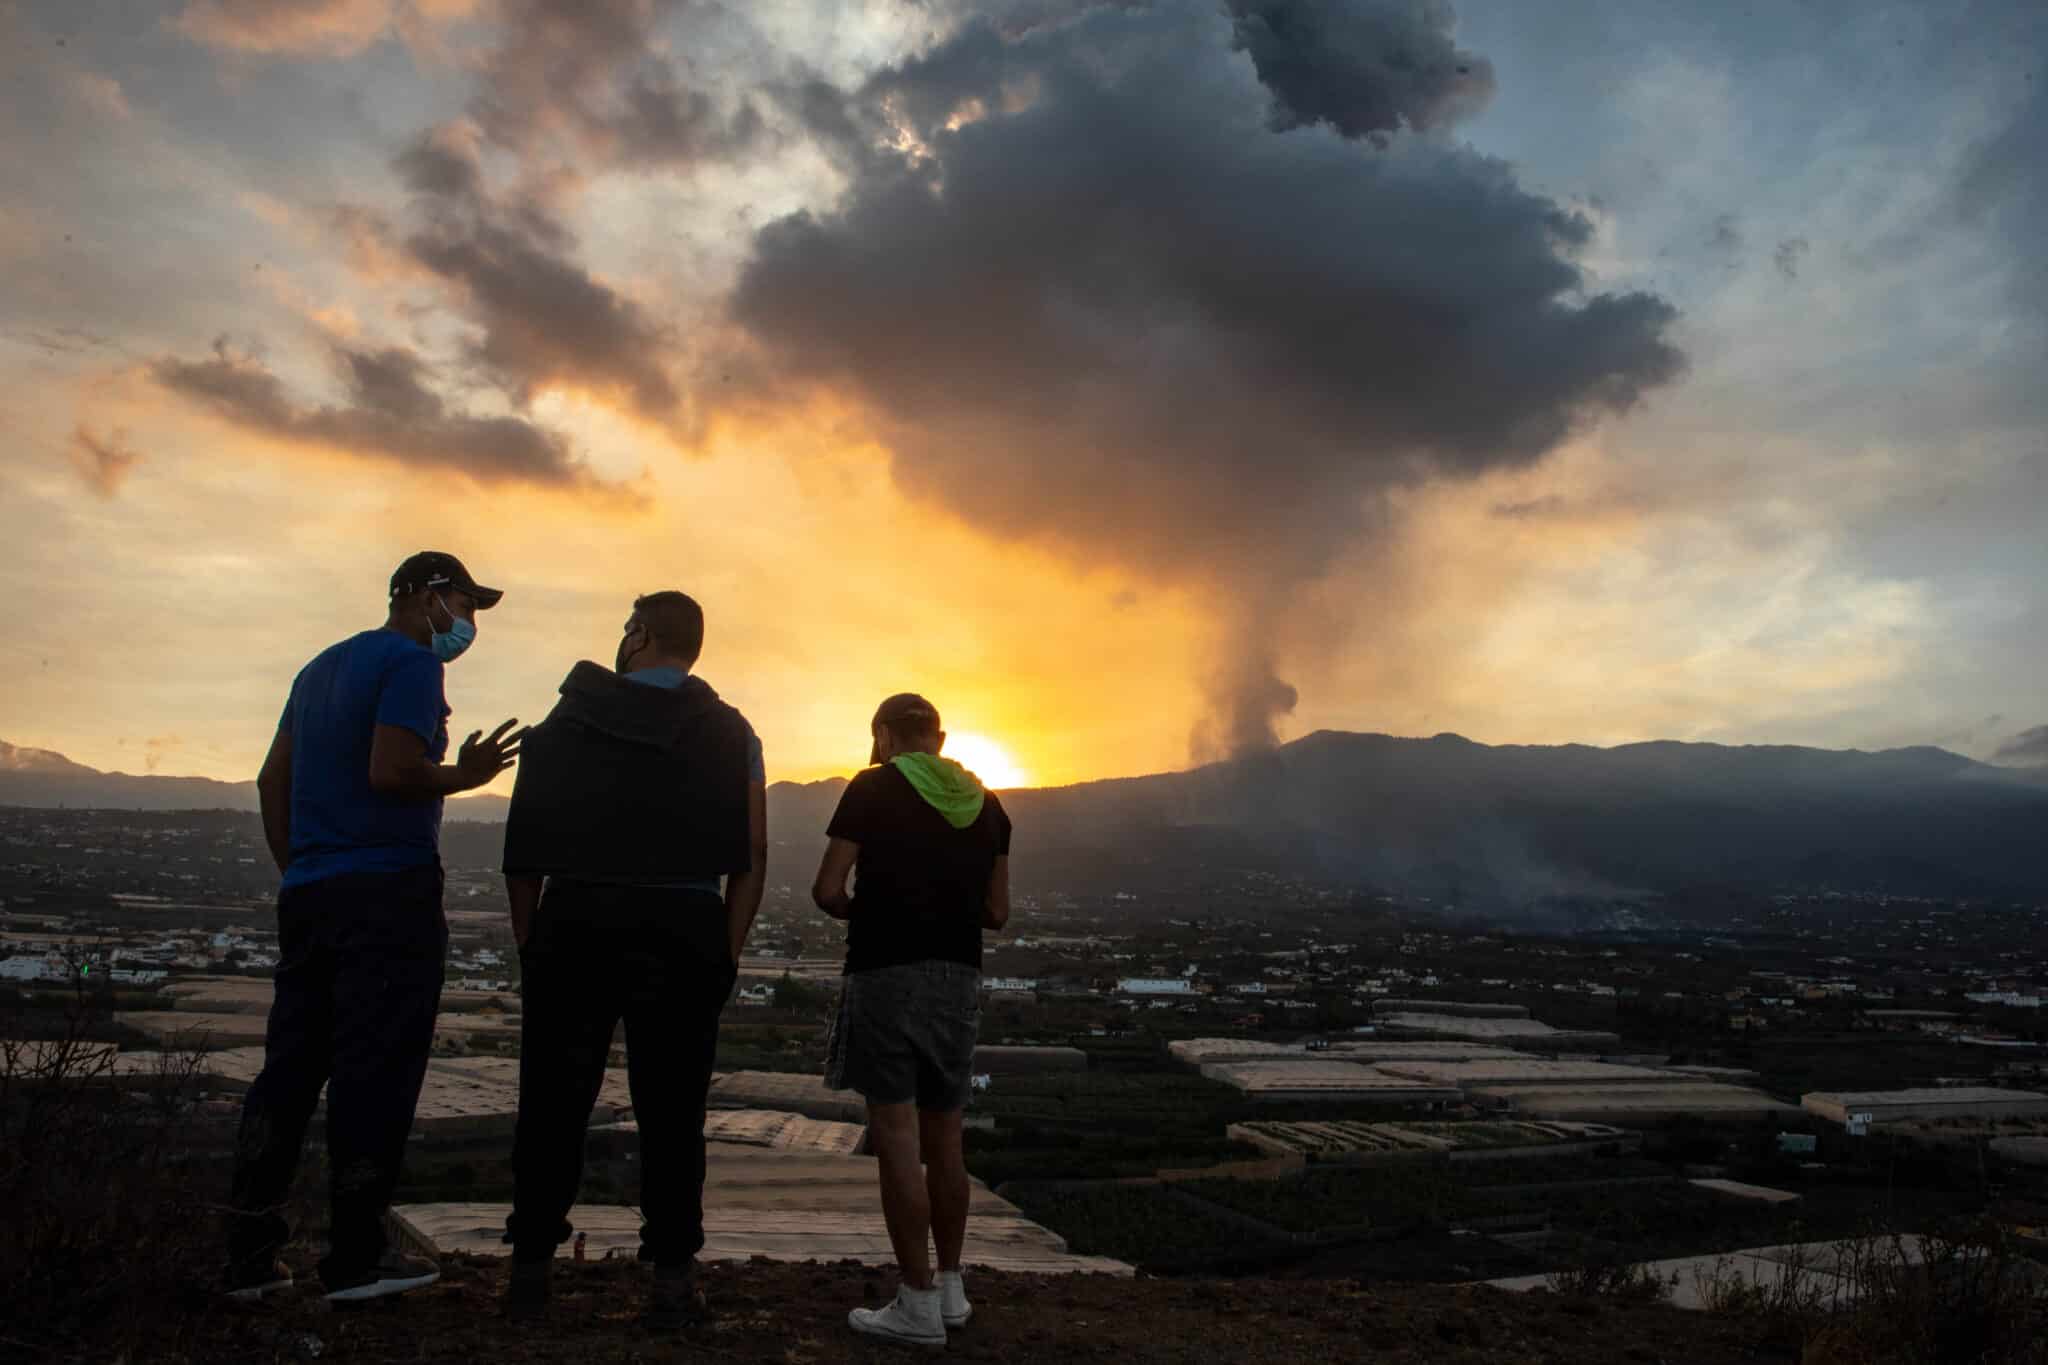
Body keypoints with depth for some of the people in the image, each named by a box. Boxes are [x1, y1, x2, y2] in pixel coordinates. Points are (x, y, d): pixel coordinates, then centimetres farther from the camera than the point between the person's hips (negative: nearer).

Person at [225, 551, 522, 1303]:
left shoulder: (320, 668, 21)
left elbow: (271, 779, 21)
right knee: (374, 1071, -4)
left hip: (307, 894, 9)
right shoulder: (411, 664, -6)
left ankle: (250, 1254, 12)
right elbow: (392, 770, -19)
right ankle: (357, 1258, 0)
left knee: (289, 1067, 9)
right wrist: (464, 775, -3)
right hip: (389, 891, -8)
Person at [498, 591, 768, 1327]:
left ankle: (531, 1265, 17)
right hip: (685, 935, 0)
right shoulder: (728, 733, 5)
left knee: (553, 1101, 10)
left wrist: (528, 938, 10)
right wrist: (725, 954, 4)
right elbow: (750, 858, -2)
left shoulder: (566, 721, 7)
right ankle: (672, 1278, 6)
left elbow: (522, 844, 4)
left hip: (576, 926, 1)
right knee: (671, 1111, 4)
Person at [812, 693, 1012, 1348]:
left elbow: (827, 890, -9)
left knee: (897, 1138, -1)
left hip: (887, 973, -5)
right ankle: (951, 1289, 24)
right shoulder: (986, 804, 9)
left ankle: (919, 1305, 2)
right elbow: (996, 911, 11)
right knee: (944, 1138, 15)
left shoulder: (873, 789, -5)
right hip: (959, 976, 5)